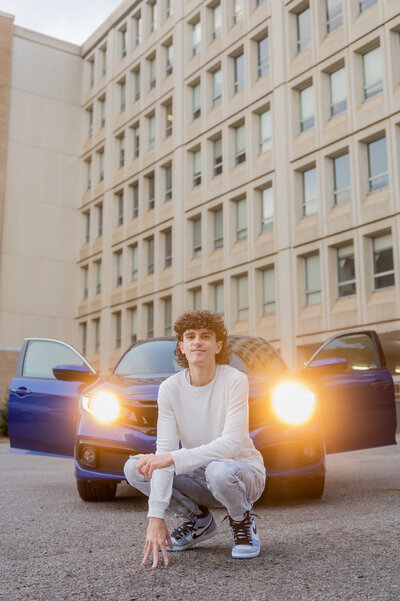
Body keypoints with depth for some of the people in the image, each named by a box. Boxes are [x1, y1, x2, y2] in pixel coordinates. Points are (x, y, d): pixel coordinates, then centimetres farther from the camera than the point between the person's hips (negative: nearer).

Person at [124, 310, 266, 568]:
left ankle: (243, 522, -2)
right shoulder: (170, 388, -10)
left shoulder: (235, 380, -19)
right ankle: (199, 520, 6)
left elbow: (231, 444, -29)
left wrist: (173, 458, -36)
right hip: (200, 475, 4)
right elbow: (164, 451, -17)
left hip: (244, 472, -4)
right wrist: (156, 516, -26)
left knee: (218, 470, -38)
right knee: (135, 467, -15)